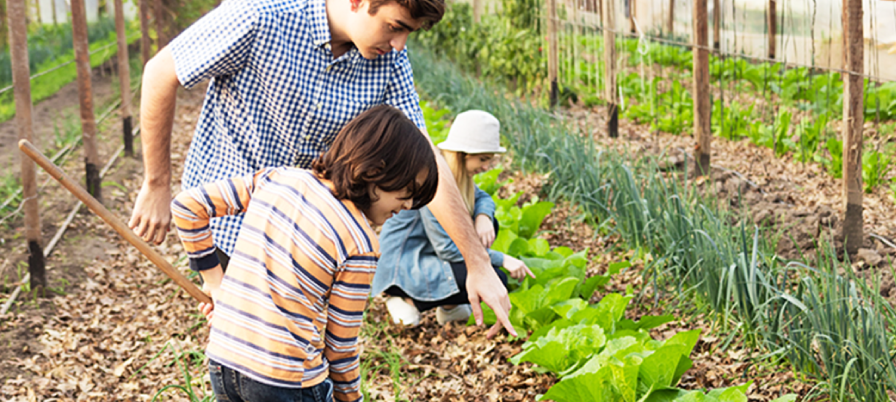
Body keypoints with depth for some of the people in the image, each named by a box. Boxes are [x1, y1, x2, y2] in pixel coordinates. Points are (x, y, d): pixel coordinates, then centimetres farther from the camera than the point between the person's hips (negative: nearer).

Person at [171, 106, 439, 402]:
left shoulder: (275, 179, 1)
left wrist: (213, 278, 10)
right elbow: (340, 342, -6)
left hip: (222, 363, 6)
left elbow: (187, 205, 4)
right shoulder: (359, 243, -14)